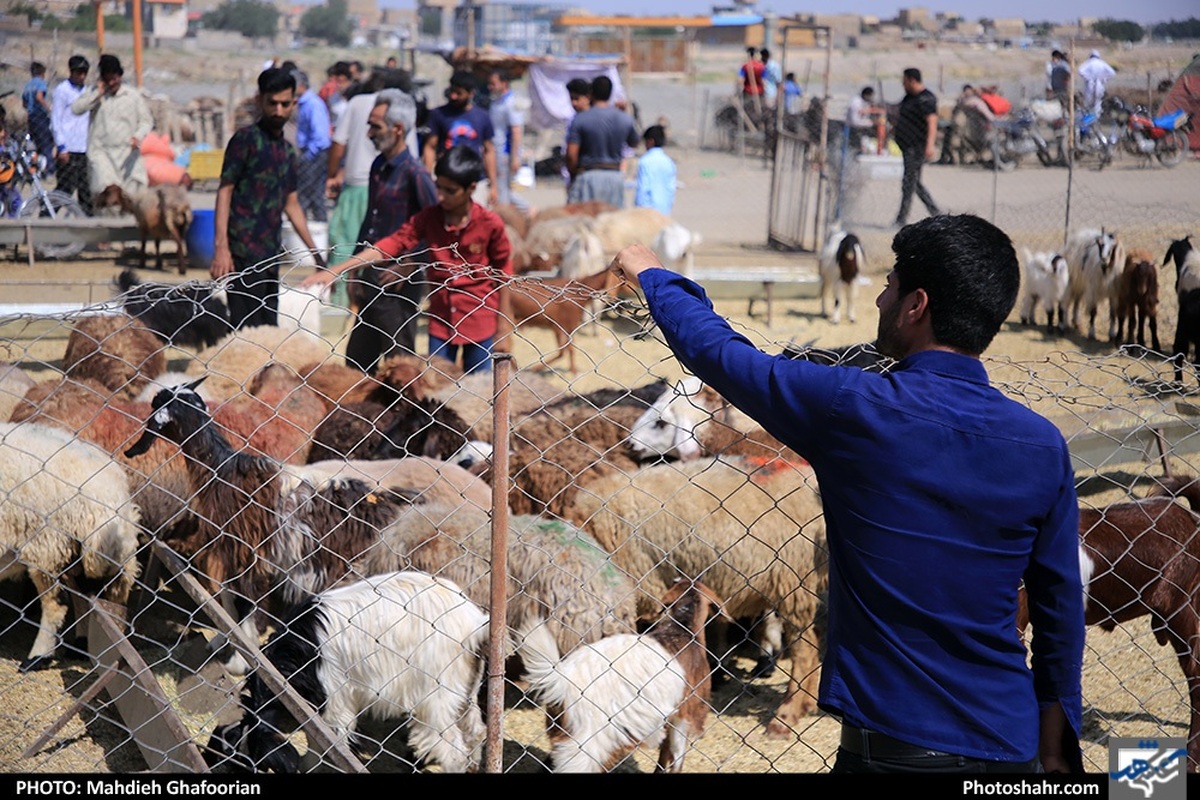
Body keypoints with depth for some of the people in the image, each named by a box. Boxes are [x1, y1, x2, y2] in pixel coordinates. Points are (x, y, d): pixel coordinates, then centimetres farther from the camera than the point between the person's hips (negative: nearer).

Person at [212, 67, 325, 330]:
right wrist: (221, 246, -18)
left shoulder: (286, 150, 18)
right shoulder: (245, 139, -4)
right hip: (243, 253, -8)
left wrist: (316, 253, 24)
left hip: (270, 254, 8)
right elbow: (225, 191, -8)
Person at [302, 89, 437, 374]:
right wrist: (355, 273, 19)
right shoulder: (379, 166, 11)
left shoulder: (414, 174, -15)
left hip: (397, 288, -9)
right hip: (372, 284, 9)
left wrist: (405, 268, -13)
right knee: (357, 364, 13)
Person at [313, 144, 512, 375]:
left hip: (480, 324, -3)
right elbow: (391, 244, -13)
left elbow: (503, 278, -5)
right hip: (441, 322, 3)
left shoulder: (490, 224, -13)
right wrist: (337, 269, -23)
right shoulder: (428, 218, -6)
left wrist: (503, 330, -2)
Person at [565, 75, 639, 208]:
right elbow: (635, 143, 20)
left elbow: (571, 154, -12)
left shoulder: (580, 119, -9)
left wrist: (573, 174, 5)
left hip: (588, 177, -4)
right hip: (615, 176, 4)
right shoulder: (625, 119, 2)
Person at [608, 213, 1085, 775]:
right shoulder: (1042, 445, -3)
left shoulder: (853, 407, -14)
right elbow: (1062, 607, 3)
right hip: (1009, 749, 4)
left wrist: (653, 277, 20)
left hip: (896, 747, -4)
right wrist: (1057, 741, 16)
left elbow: (716, 350, 1)